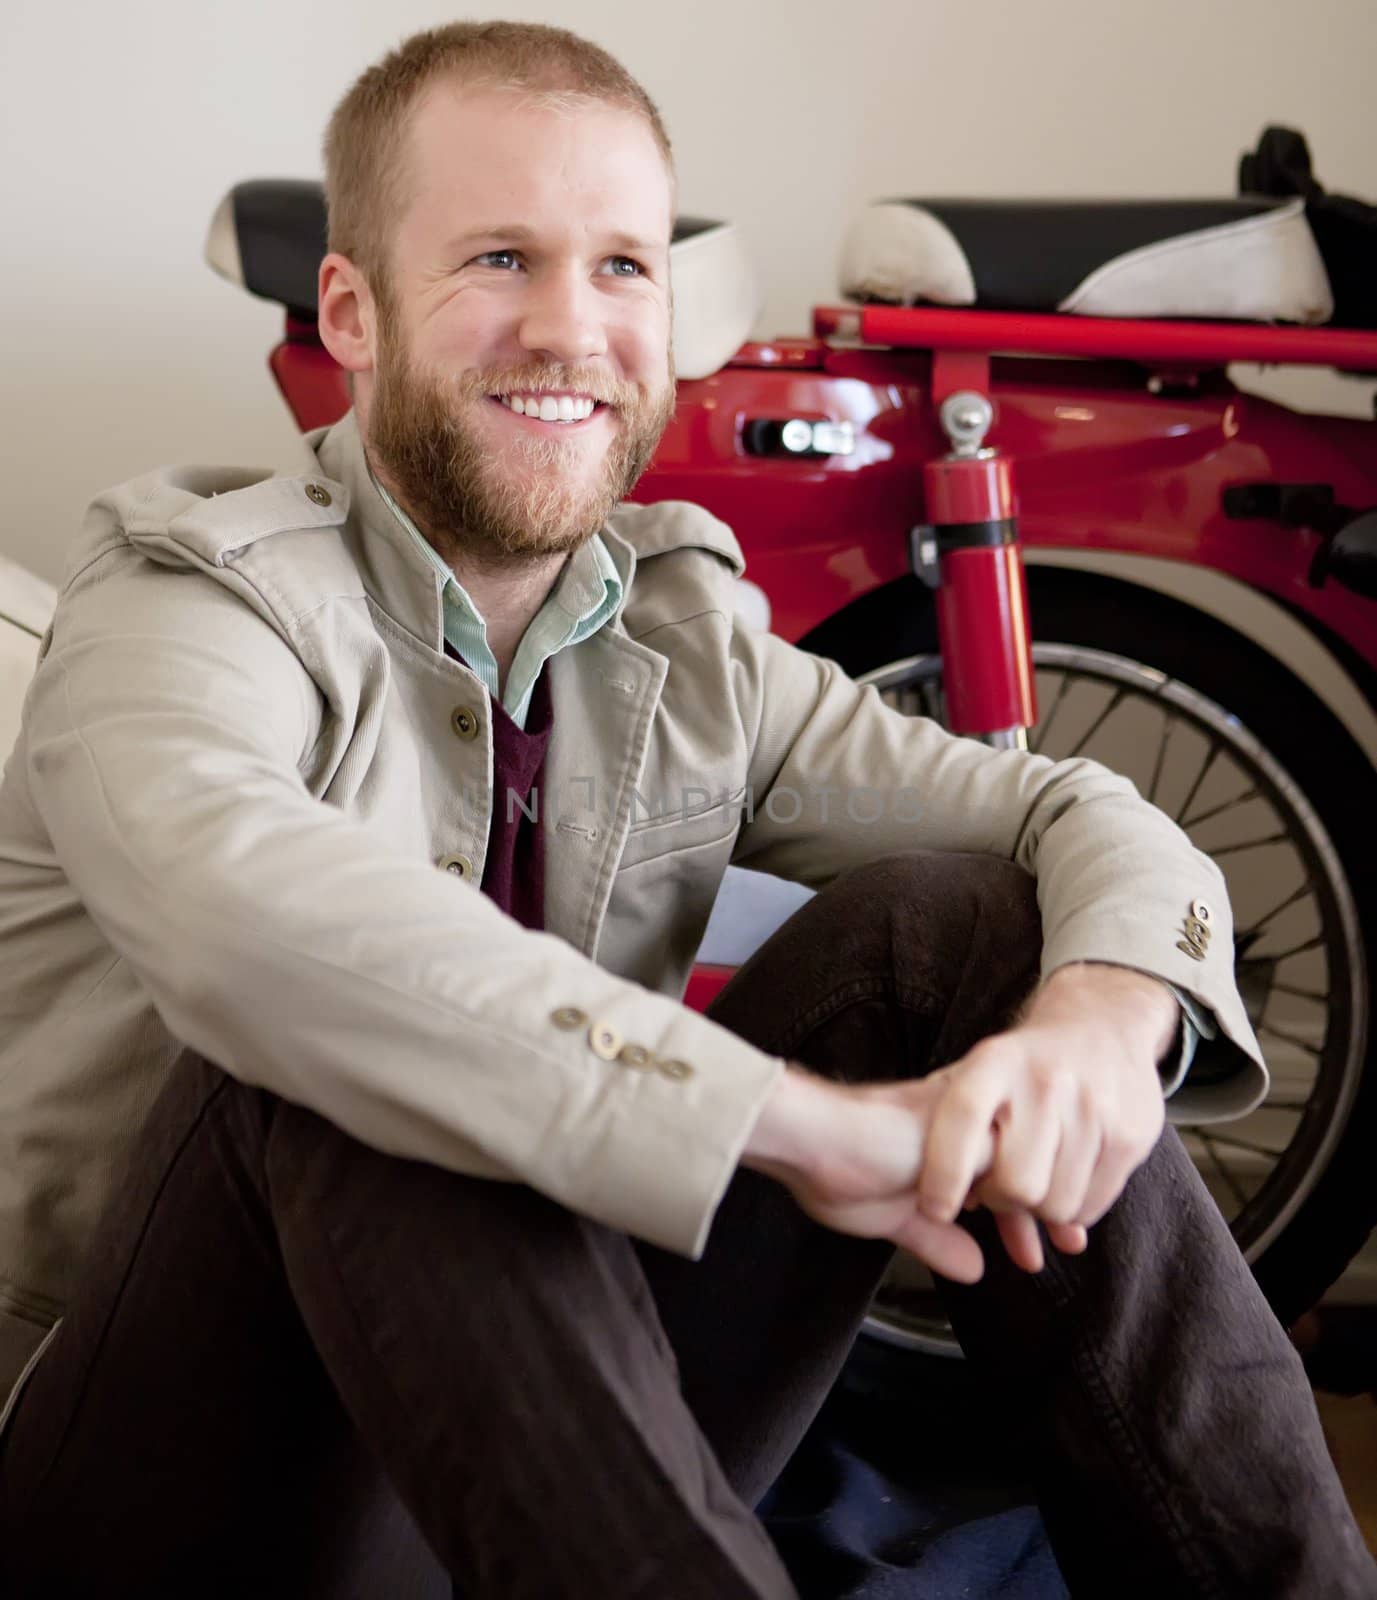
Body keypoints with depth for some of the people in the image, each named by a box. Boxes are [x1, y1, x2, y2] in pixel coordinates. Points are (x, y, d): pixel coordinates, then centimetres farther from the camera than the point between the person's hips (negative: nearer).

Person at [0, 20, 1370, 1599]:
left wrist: (1108, 1007, -22)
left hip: (567, 1445, 5)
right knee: (334, 1073, -35)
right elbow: (236, 902, -36)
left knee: (958, 918, -10)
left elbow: (1093, 819, 3)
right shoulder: (191, 597, -12)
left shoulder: (689, 646, 6)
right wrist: (800, 1114, -38)